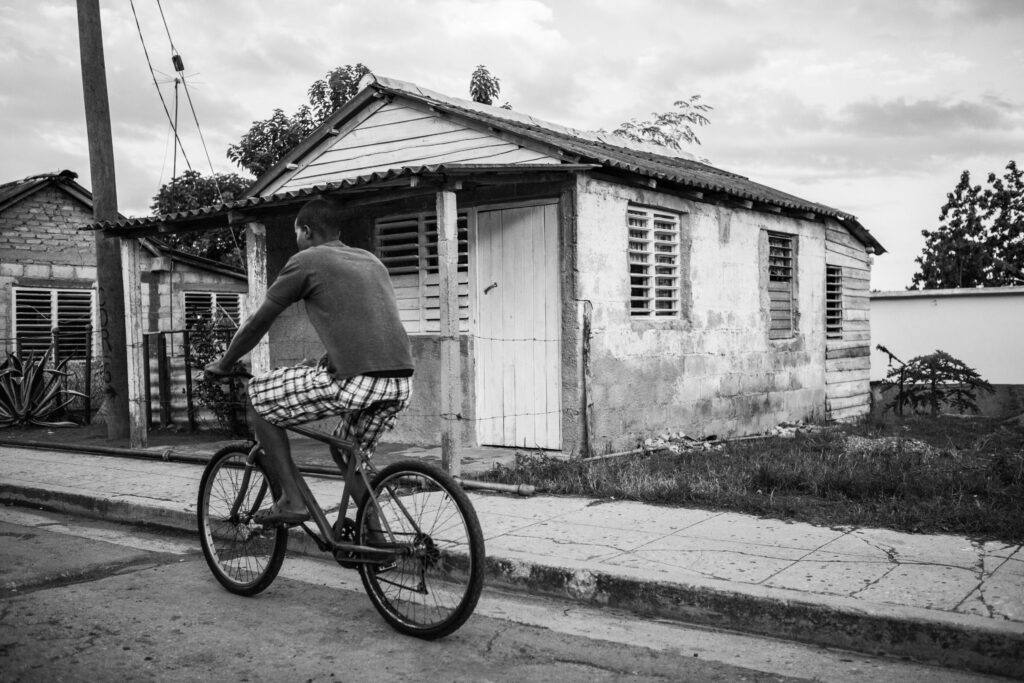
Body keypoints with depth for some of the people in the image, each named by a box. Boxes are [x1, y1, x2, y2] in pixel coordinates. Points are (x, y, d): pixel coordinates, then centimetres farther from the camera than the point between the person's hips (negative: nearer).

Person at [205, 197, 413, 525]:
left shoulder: (306, 261, 7)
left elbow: (257, 323, 12)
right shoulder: (371, 261, 26)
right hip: (401, 383, 7)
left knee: (258, 398, 12)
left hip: (354, 380, -7)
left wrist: (223, 364, 28)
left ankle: (292, 500, 9)